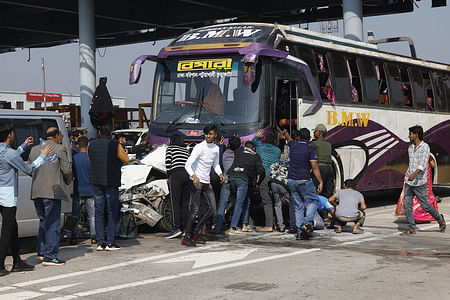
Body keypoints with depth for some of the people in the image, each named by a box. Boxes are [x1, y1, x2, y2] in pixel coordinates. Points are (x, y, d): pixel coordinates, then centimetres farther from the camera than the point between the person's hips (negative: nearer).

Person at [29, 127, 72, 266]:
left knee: (43, 221, 21)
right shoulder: (60, 149, -5)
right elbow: (67, 170, -6)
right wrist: (68, 180, 13)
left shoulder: (34, 149, 14)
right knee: (53, 224, -3)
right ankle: (50, 256, -5)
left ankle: (42, 251, 25)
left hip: (36, 191, 7)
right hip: (53, 191, -7)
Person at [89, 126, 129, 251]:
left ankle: (100, 242, 5)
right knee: (112, 213, 2)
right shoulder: (115, 145, -8)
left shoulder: (91, 145, 4)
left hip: (96, 182, 4)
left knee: (99, 212, 8)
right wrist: (120, 148, 16)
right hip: (111, 183, -4)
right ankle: (110, 242, -1)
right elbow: (126, 159, 0)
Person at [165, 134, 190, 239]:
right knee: (185, 203, 7)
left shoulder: (170, 148, 9)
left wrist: (169, 176, 8)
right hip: (187, 174, 5)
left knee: (175, 203, -8)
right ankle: (184, 228, 7)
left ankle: (176, 228, -15)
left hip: (176, 174, -5)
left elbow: (168, 163, -2)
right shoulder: (186, 150, 23)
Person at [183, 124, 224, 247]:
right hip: (196, 181, -7)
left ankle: (195, 231, 15)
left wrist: (220, 174, 4)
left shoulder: (216, 148, 8)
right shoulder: (199, 147, -14)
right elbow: (188, 165, -21)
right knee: (195, 208, -13)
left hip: (206, 182, 7)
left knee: (212, 208, 5)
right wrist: (194, 176, -38)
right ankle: (187, 237, -11)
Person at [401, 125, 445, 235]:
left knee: (425, 206, 2)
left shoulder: (425, 147, -12)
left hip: (419, 182, -6)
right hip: (409, 182, 6)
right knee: (407, 204, -4)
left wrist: (415, 174, -39)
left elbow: (423, 164, -25)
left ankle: (440, 219, 27)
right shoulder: (410, 147, 11)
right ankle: (411, 228, 0)